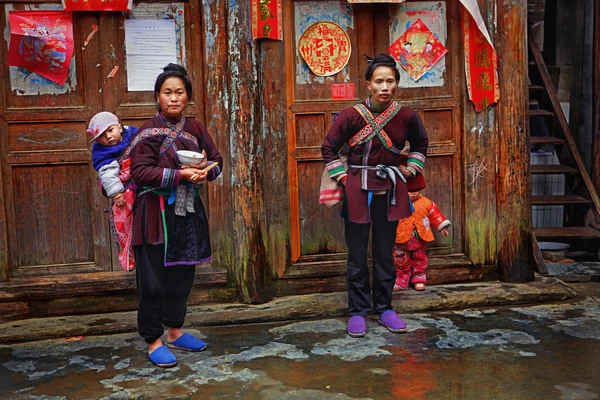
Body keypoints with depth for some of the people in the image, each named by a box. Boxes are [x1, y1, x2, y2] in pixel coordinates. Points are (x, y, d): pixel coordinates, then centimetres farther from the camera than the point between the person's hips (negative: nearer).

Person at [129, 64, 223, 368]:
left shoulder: (195, 129, 8)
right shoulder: (148, 132, -8)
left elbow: (216, 160, 12)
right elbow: (141, 171, -17)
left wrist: (206, 171, -11)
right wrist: (180, 175, -24)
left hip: (188, 212, 6)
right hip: (156, 214, -6)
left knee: (182, 275, 15)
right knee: (154, 280, -1)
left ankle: (175, 331, 31)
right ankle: (154, 341, 13)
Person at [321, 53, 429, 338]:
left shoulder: (406, 116, -2)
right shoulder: (352, 115, -10)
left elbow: (421, 144, 18)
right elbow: (328, 148, 1)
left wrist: (409, 169, 9)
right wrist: (342, 177, -3)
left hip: (389, 192, 2)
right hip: (358, 191, -2)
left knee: (385, 253, 11)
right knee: (357, 255, 5)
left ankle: (385, 309, 24)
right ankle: (357, 312, 17)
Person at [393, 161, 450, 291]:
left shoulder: (425, 203, 0)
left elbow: (435, 214, 9)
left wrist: (442, 227, 9)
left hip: (420, 239, 2)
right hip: (401, 240, -2)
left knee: (420, 260, 14)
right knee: (401, 261, 7)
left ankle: (419, 280, 27)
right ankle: (401, 281, 19)